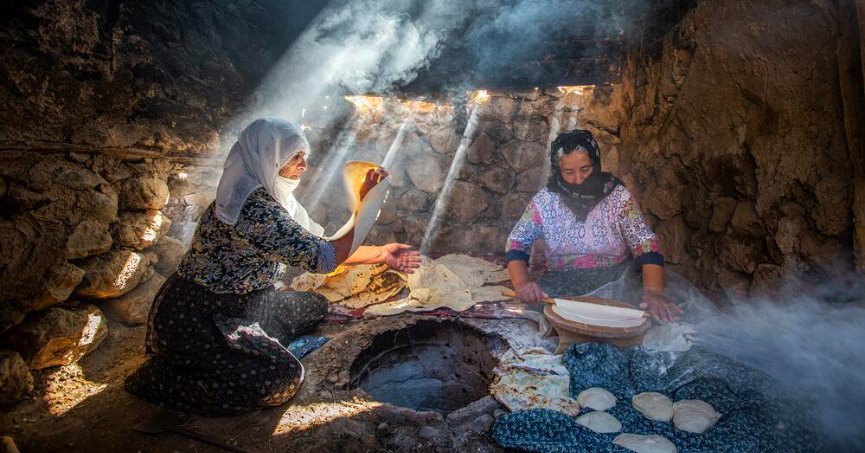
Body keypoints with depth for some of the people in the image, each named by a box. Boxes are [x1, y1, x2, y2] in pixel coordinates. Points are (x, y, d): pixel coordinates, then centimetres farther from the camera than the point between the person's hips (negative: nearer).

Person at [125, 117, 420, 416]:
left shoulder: (270, 197, 2)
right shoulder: (253, 207, -28)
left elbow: (313, 246, 3)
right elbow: (323, 258, -29)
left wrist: (382, 254, -2)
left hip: (237, 306, 10)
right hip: (196, 320, -10)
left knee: (315, 306, 14)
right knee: (285, 378, -20)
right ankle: (165, 378, -3)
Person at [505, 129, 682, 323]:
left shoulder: (618, 196, -8)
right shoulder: (545, 201, -5)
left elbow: (647, 247, -12)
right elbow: (516, 244, -5)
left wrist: (653, 291, -31)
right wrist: (522, 283, -26)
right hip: (562, 285, 1)